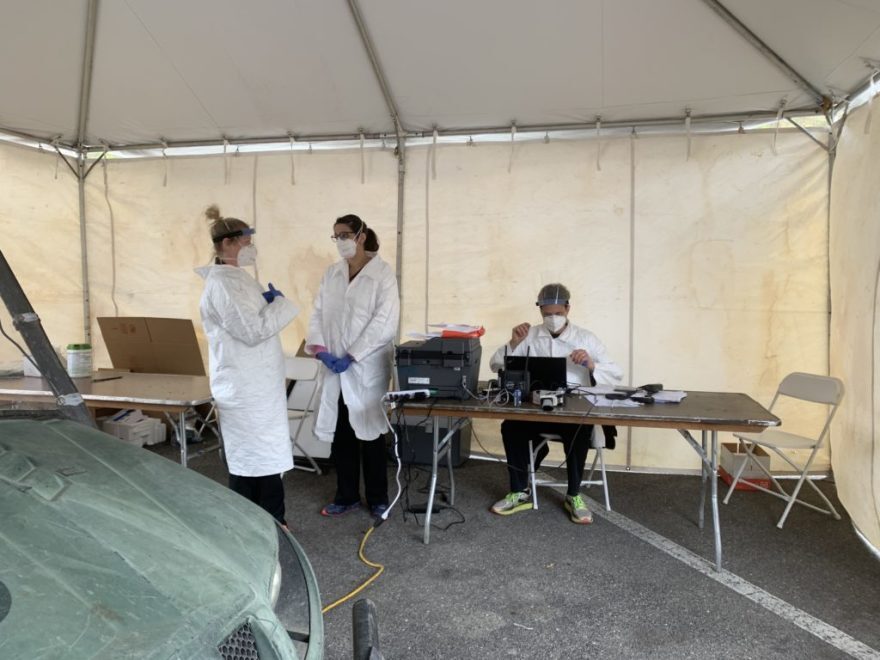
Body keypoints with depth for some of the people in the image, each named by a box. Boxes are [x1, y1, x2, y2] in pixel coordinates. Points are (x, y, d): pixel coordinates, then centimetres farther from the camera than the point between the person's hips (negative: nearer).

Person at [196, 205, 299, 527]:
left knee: (267, 455, 14)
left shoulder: (239, 277, 14)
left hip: (260, 385, 9)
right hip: (245, 389, -9)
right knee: (250, 459, 1)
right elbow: (252, 330, -22)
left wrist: (269, 302, 5)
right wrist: (279, 302, -10)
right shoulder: (220, 283, -17)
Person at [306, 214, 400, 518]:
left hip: (368, 368, -4)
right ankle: (346, 495, 27)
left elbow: (385, 322, -14)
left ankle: (377, 498, 23)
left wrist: (352, 356, -18)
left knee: (369, 433, 6)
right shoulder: (331, 273, 9)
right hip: (335, 368, 5)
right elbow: (318, 313, 7)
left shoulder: (382, 273, -7)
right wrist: (320, 349, -10)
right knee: (339, 435, 10)